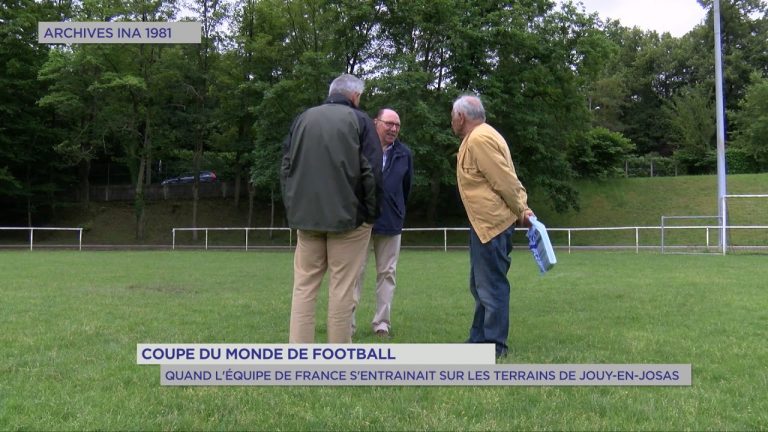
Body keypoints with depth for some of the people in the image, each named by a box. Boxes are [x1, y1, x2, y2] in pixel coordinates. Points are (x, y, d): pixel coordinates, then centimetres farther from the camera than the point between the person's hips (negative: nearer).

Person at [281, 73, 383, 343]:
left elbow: (286, 167, 12)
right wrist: (370, 212, 2)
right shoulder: (359, 120, -1)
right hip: (347, 215, -3)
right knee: (341, 289, 1)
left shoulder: (303, 118, 11)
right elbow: (372, 172, -7)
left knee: (304, 286, 7)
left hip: (306, 215, 4)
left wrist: (293, 208, 15)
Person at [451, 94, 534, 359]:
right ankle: (479, 340, 24)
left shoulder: (479, 139, -15)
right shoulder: (478, 138, 18)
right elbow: (508, 179, 15)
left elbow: (506, 181, -18)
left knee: (491, 285, -4)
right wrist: (522, 206, 6)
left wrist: (520, 211, -7)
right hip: (484, 223, 11)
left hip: (491, 223, -11)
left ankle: (494, 346, 4)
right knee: (481, 285, 15)